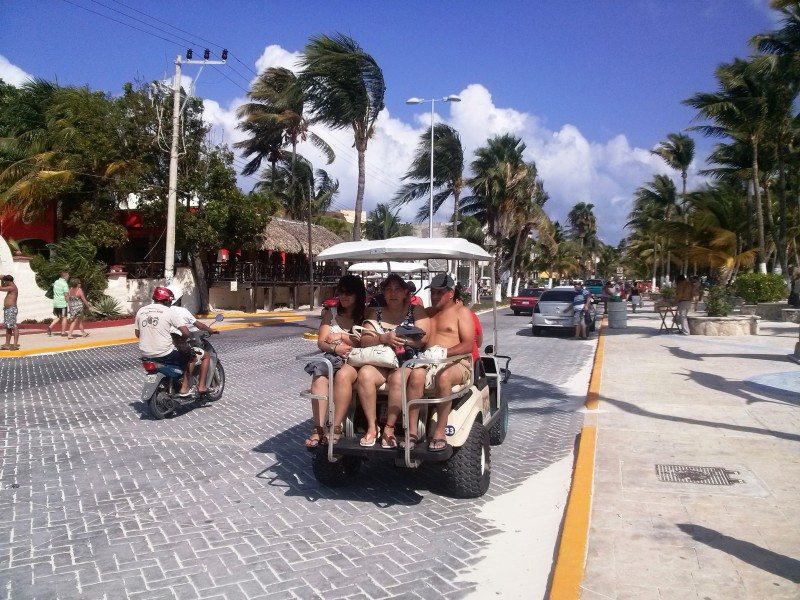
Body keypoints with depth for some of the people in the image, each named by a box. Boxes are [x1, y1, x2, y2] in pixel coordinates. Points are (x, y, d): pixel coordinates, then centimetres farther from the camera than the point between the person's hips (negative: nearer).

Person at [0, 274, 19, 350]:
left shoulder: (12, 288, -14)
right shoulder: (10, 288, 15)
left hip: (11, 309, -11)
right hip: (7, 309, 11)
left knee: (13, 327, -10)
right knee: (8, 327, 13)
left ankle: (15, 344, -12)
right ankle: (7, 344, 18)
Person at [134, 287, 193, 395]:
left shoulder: (141, 311, 6)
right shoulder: (170, 311, -8)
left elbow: (137, 333, 14)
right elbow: (186, 332, -12)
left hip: (145, 354, 6)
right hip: (164, 353, -6)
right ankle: (184, 389, 14)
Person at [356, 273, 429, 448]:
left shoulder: (416, 311, 10)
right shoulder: (376, 313, 17)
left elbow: (422, 339, -4)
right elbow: (364, 340, 4)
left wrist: (394, 337, -10)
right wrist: (383, 338, -16)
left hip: (408, 361, -2)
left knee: (397, 378, -35)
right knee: (364, 374, -29)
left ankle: (389, 428, -23)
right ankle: (372, 427, -23)